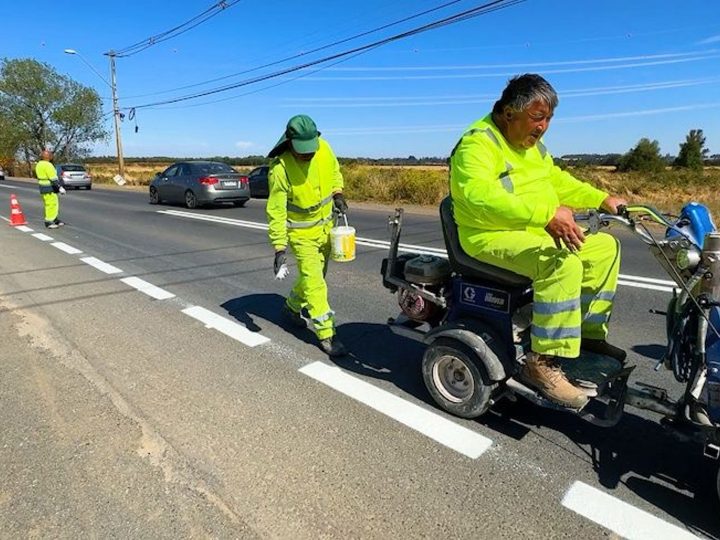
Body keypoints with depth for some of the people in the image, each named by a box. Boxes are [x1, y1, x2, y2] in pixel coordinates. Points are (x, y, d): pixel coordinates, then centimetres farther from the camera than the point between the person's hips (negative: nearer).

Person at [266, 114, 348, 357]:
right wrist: (279, 248, -24)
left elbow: (335, 171, 11)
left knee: (315, 275, 19)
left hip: (325, 225, 6)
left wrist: (337, 193, -6)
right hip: (301, 231, -6)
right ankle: (326, 333, 1)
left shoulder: (324, 148, -11)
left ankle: (292, 306, 44)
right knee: (313, 280, -8)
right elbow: (276, 211, -22)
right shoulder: (280, 168, -25)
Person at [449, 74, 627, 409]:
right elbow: (483, 196, -32)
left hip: (537, 233, 10)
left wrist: (602, 199, 12)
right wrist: (547, 213, -40)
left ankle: (589, 334, 16)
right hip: (491, 237, -10)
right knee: (562, 262, -32)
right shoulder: (478, 143, -14)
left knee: (605, 247, 9)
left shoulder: (533, 145, 17)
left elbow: (558, 182, 26)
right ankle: (543, 364, -25)